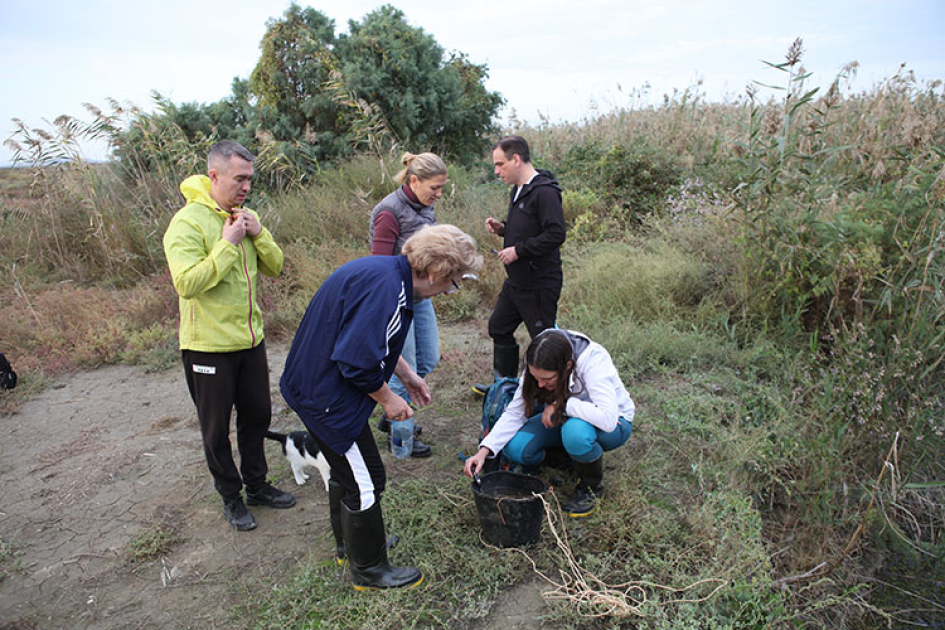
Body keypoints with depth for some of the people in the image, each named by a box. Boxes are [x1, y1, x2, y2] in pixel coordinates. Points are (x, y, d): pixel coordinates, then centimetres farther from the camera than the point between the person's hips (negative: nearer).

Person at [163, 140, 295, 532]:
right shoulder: (188, 222, -16)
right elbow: (187, 282, -27)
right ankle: (231, 496, 29)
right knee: (217, 428, 10)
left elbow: (274, 267, 7)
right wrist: (228, 244, -25)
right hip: (209, 346, -7)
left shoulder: (241, 216, 6)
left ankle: (257, 485, 36)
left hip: (251, 339, 7)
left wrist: (258, 234, -10)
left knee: (257, 416, 18)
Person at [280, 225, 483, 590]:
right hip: (328, 396, -11)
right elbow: (359, 361, -30)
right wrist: (388, 399, -14)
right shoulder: (387, 289, -28)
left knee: (345, 469, 26)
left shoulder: (386, 272, 4)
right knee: (366, 481, 3)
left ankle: (350, 544, 47)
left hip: (312, 381, 11)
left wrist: (407, 374, 20)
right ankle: (369, 570, 23)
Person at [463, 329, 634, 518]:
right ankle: (576, 455, 9)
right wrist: (484, 450, -26)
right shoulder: (539, 368, -19)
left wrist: (561, 404, -35)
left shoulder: (593, 361, -34)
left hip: (614, 423, -5)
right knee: (514, 448, -18)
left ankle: (592, 487, -9)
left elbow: (608, 419, -43)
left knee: (576, 431, -40)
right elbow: (514, 412, -15)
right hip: (567, 419, 5)